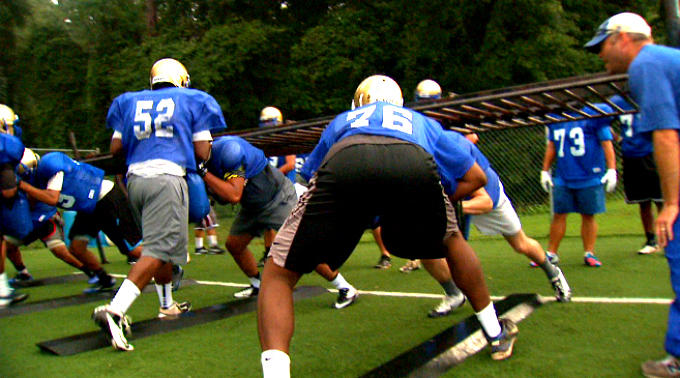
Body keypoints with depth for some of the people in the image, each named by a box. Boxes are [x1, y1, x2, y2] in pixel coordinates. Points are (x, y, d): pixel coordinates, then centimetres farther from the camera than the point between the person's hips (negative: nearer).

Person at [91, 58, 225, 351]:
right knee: (158, 250, -8)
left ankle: (167, 305, 35)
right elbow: (202, 153, 4)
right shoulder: (192, 101, 11)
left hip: (134, 178, 6)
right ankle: (114, 310, -23)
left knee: (160, 243, 20)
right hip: (167, 176, -6)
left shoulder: (131, 102, 20)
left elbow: (116, 148, 14)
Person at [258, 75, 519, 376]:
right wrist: (435, 205, 45)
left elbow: (312, 174, 40)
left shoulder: (342, 120, 44)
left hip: (346, 162, -1)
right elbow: (476, 176, 41)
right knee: (450, 241, 34)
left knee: (279, 273, 13)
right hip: (416, 166, 2)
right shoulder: (422, 123, 44)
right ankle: (497, 334, 44)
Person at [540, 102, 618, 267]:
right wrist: (545, 171, 16)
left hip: (590, 178, -3)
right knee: (559, 215, 6)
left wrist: (611, 170, -8)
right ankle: (551, 254, 15)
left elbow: (606, 143, -2)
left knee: (588, 215, 6)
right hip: (562, 178, 3)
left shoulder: (593, 114, -3)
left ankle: (589, 253, 17)